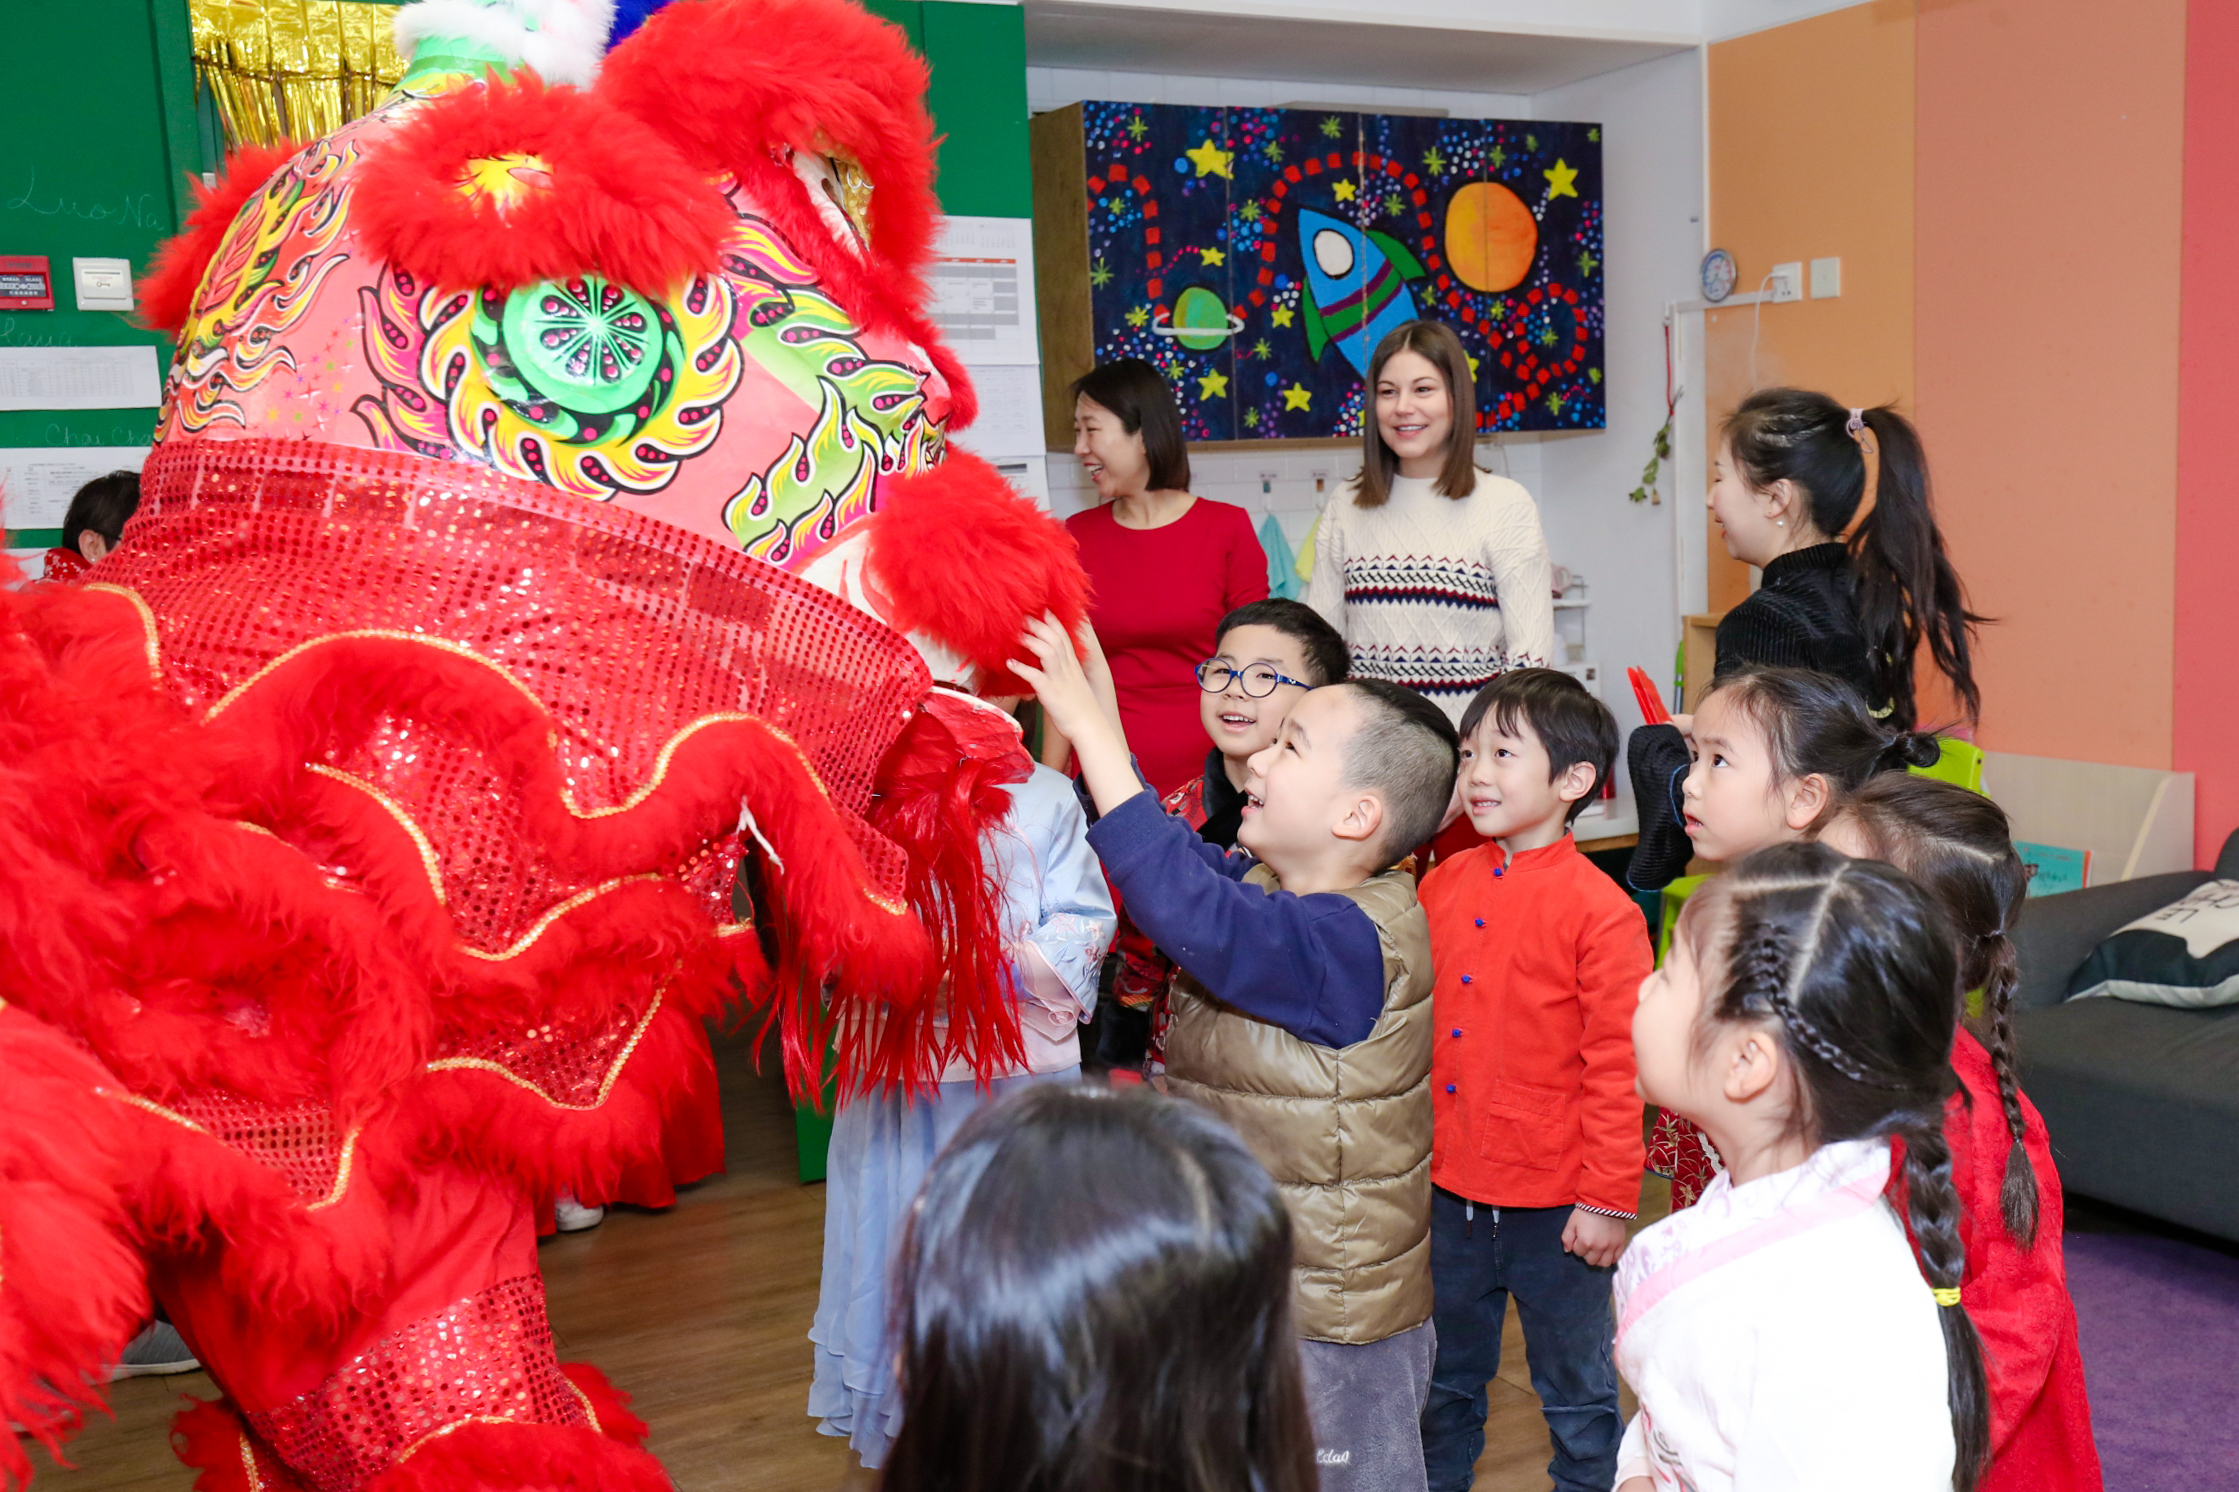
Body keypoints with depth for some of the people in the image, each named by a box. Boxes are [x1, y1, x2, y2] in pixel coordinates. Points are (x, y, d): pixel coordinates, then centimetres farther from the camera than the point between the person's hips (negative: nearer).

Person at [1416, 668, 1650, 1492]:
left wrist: (1610, 1200, -11)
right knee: (1444, 1378, 22)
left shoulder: (1600, 909, -15)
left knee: (1576, 1392, 13)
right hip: (1447, 1187, 5)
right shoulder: (1442, 884, 2)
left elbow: (1617, 1065, -13)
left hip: (1553, 1204, -5)